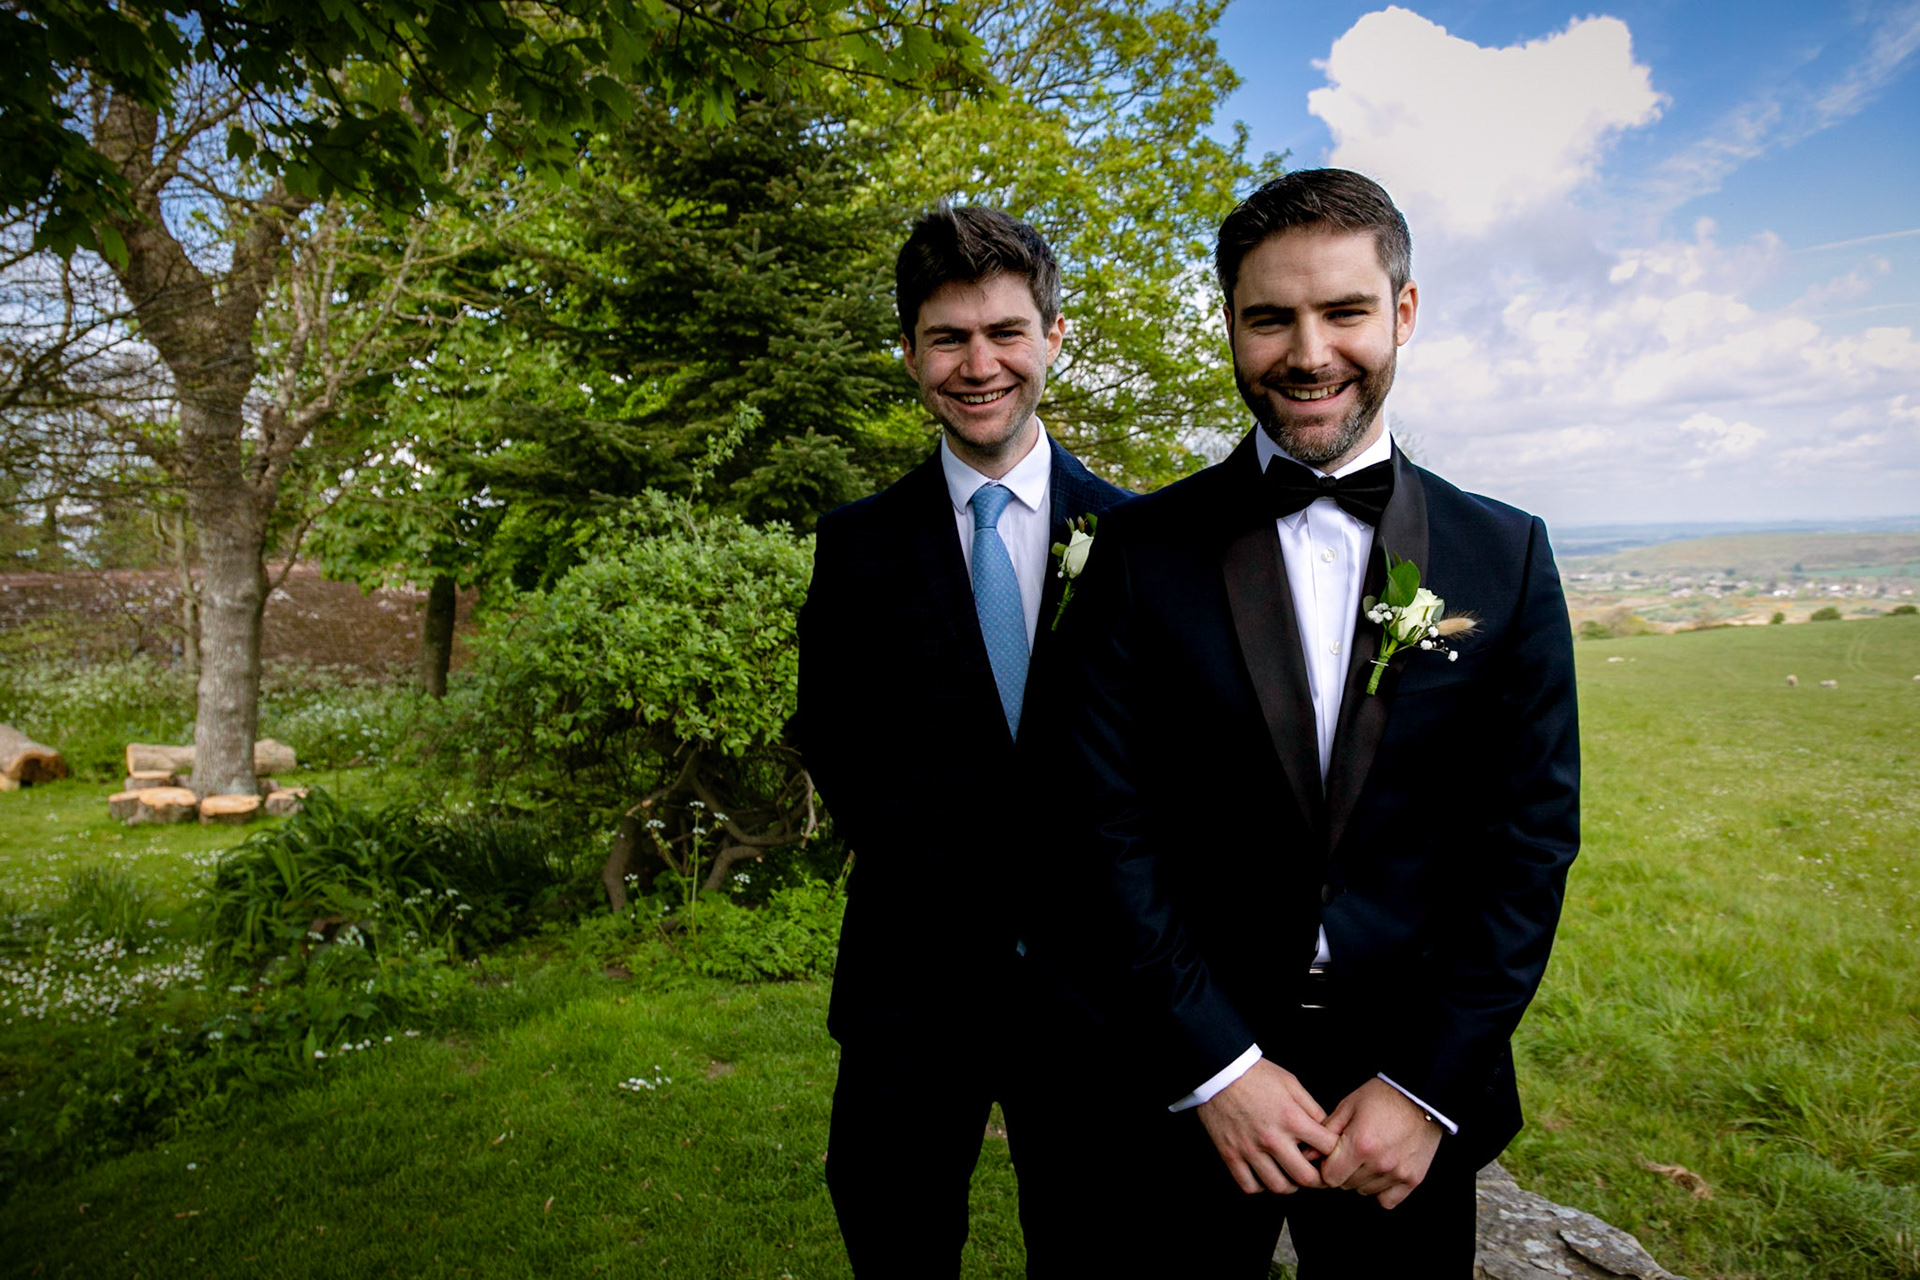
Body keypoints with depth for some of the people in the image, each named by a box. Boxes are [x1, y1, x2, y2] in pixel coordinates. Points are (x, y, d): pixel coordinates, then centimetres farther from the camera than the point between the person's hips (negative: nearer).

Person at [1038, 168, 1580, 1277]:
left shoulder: (1507, 556, -1)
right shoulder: (1143, 549, -6)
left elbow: (1531, 838, -2)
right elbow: (1105, 823, -9)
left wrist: (1428, 1083, -8)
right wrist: (1218, 1065, -12)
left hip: (1419, 1078, 2)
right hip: (1185, 1084, -1)